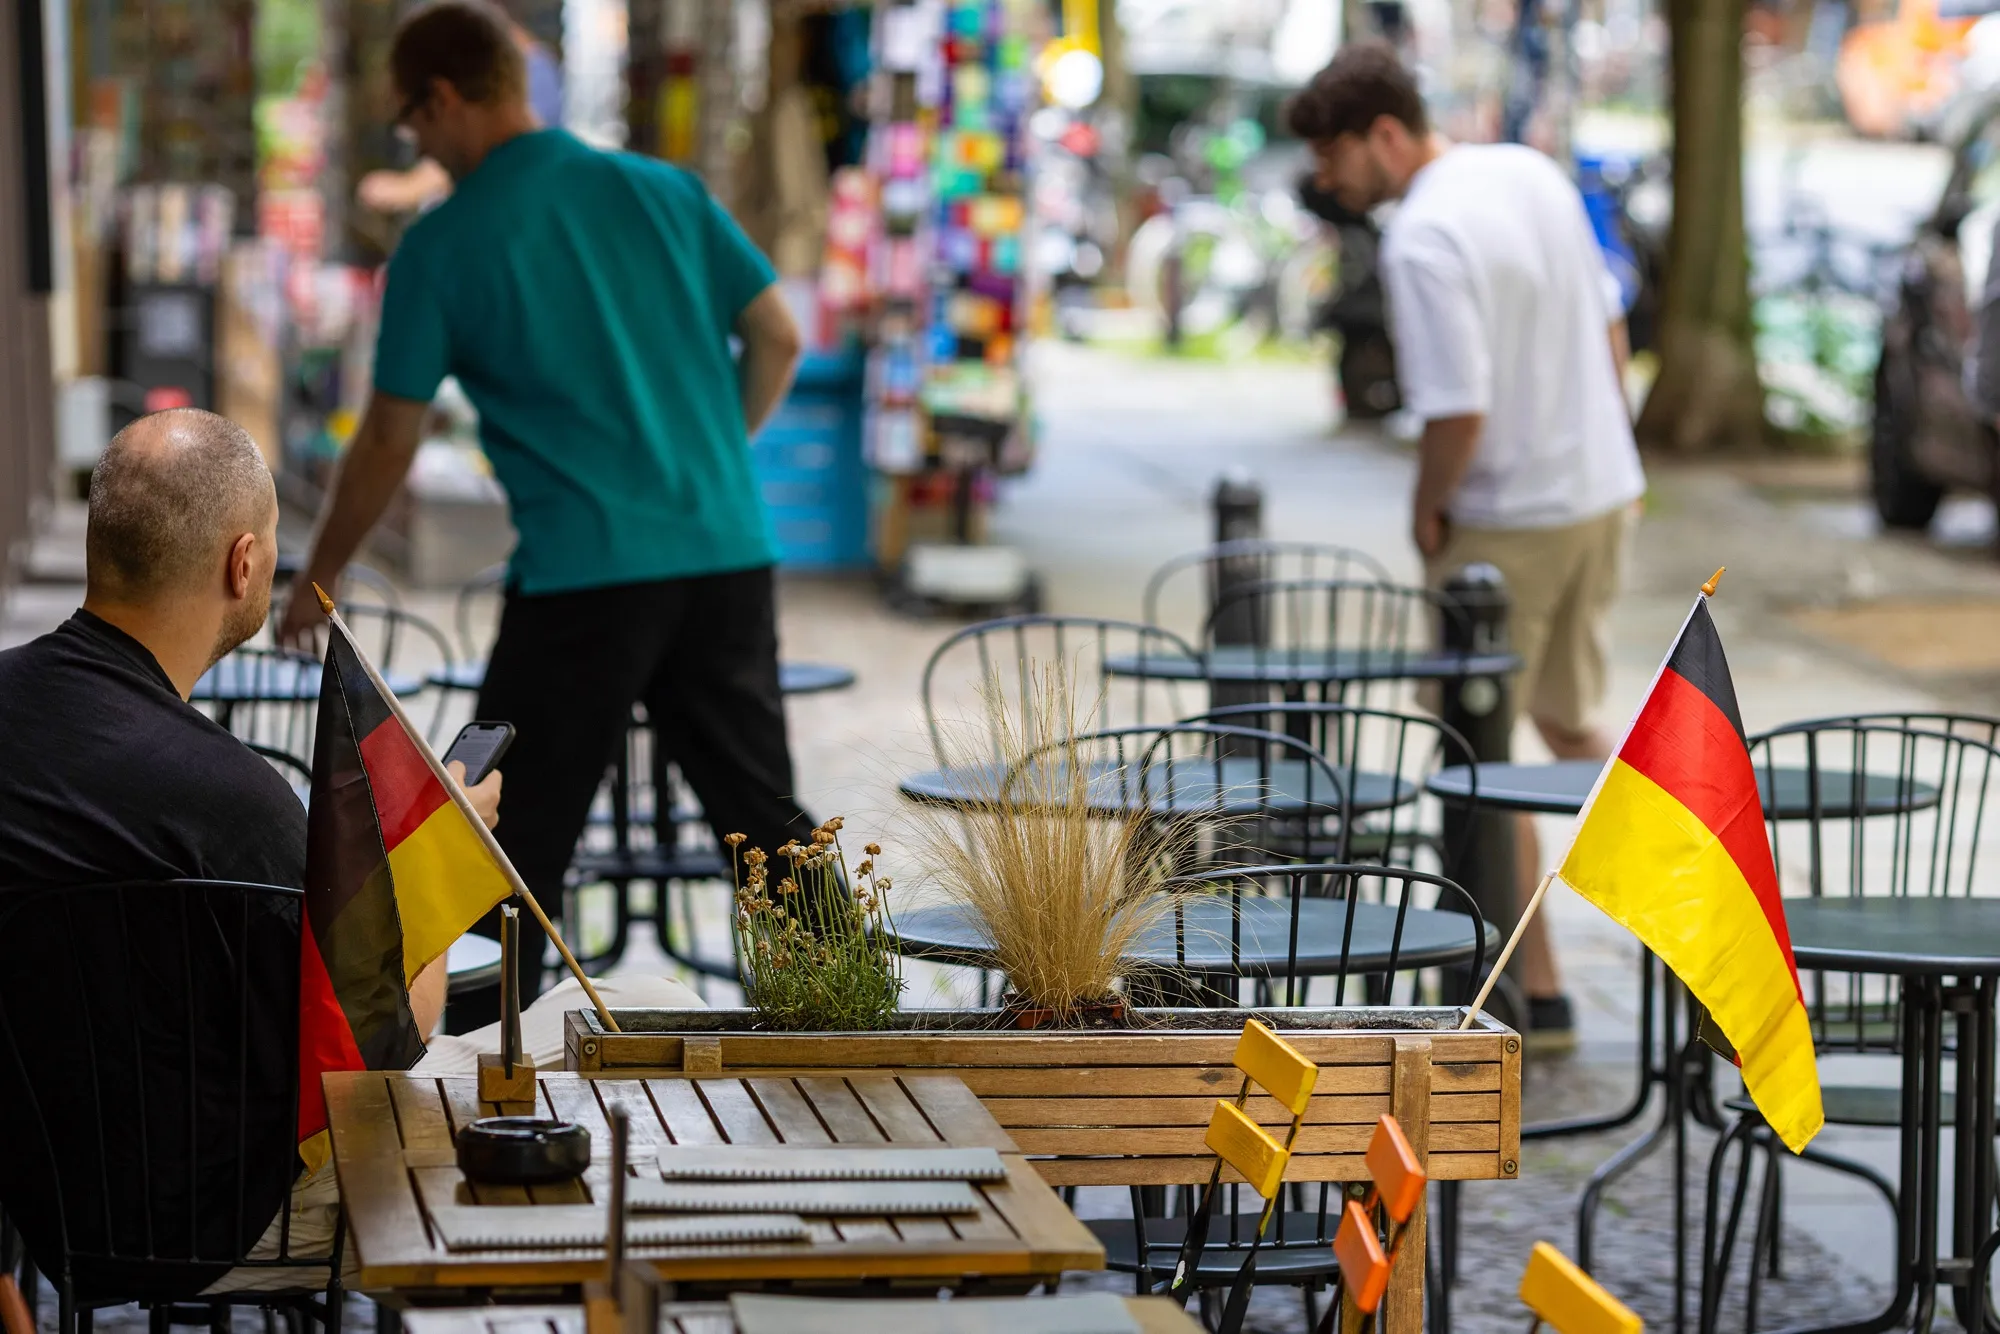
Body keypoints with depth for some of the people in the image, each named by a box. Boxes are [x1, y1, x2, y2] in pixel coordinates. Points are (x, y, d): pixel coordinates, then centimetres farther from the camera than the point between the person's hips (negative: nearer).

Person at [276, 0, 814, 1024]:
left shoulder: (442, 247, -3)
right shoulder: (663, 191, 8)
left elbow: (387, 448, 0)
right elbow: (778, 342, 10)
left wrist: (315, 583, 13)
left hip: (584, 576, -4)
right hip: (728, 555, 4)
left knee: (520, 835, 6)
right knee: (762, 814, 13)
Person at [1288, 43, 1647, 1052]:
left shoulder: (1423, 241, -23)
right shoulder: (1534, 174, 5)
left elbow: (1459, 411, -26)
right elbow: (1607, 332, 11)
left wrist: (1428, 514, -9)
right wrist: (1596, 445, 17)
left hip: (1507, 521, -8)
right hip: (1604, 489, 8)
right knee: (1568, 717, 25)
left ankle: (1537, 996, 10)